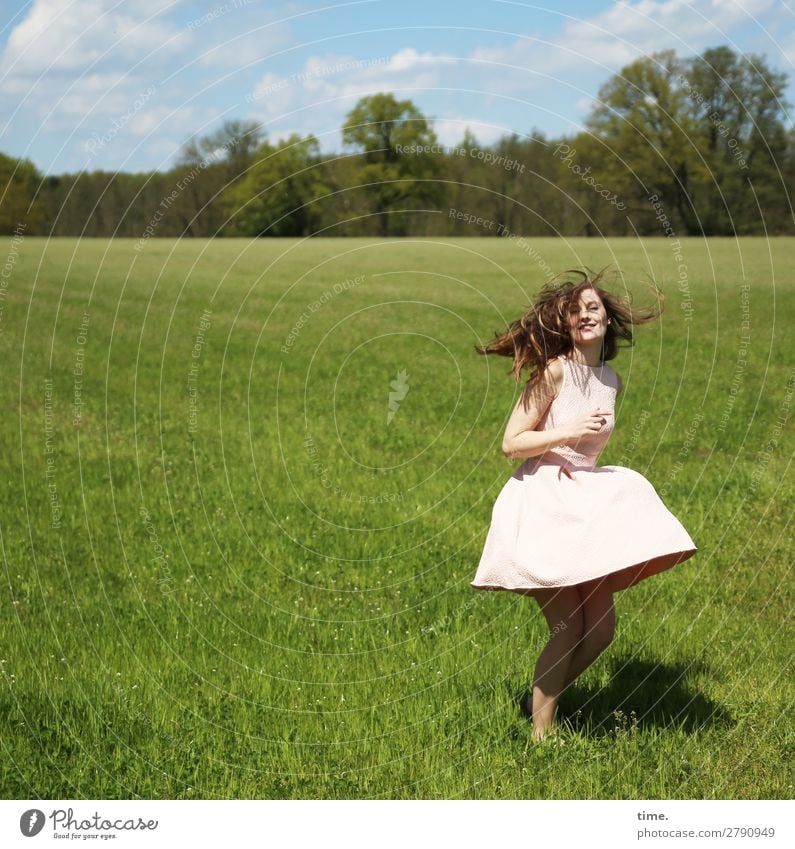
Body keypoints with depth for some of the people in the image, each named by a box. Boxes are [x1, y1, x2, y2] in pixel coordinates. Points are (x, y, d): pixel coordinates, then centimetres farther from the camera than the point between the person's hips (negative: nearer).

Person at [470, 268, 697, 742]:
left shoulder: (612, 381, 9)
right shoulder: (554, 372, -11)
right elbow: (511, 444, -12)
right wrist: (571, 431, -20)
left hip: (584, 501, 7)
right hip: (542, 503, -7)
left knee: (601, 627, 6)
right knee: (568, 628, -6)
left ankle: (543, 700, 27)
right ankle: (542, 731, 9)